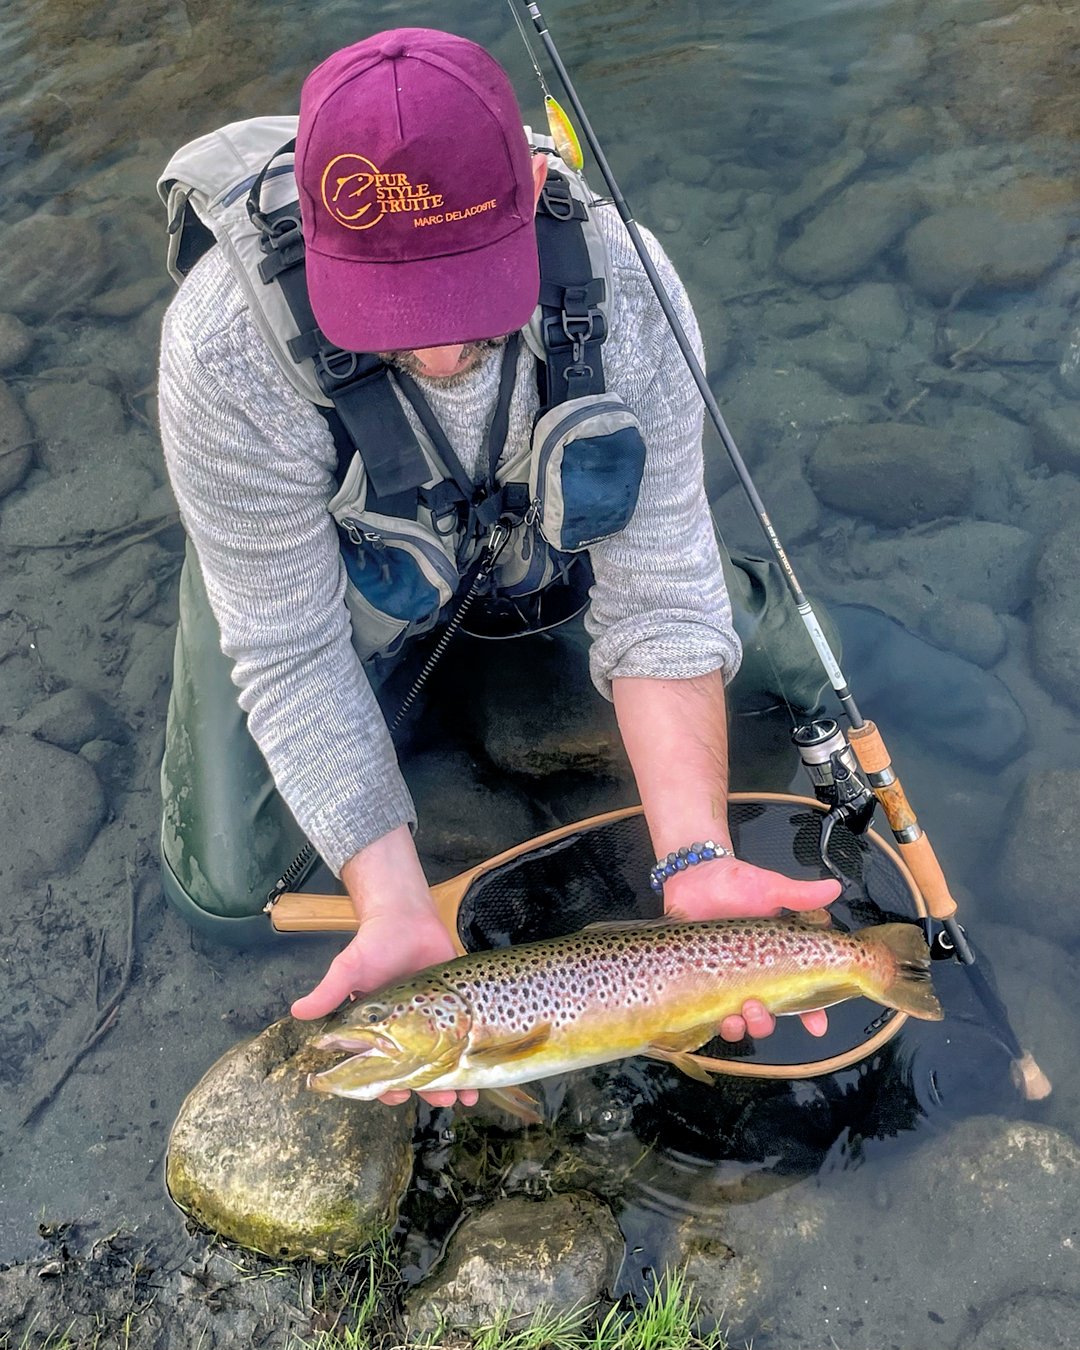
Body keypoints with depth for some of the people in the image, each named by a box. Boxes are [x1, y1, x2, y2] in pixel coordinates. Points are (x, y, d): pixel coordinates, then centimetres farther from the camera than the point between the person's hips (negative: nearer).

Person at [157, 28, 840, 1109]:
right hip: (308, 548, -1)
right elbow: (291, 656, -30)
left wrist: (697, 861, -38)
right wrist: (397, 908, -38)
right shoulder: (226, 347, -38)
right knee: (225, 877, -2)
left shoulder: (624, 286, -33)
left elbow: (659, 594, -28)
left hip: (528, 524, 2)